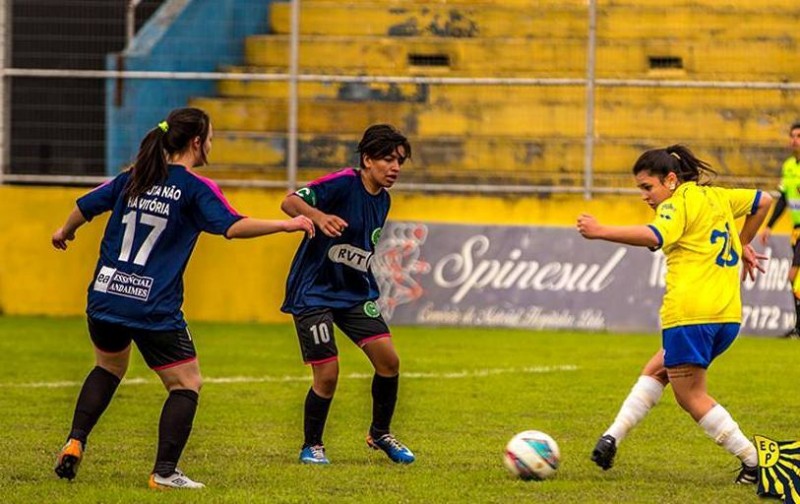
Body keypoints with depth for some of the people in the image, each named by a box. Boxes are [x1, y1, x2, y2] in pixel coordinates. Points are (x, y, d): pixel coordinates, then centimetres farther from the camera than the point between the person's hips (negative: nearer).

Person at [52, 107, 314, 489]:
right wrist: (286, 225, -15)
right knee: (186, 385, 7)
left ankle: (74, 444, 15)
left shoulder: (133, 178, 9)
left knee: (109, 368, 29)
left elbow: (85, 207, 18)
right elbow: (232, 226, -21)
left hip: (105, 297, 6)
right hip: (154, 310, -6)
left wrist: (64, 232, 38)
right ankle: (164, 471, -3)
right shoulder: (195, 189, -7)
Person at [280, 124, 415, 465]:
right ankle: (311, 446, 14)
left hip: (355, 292, 7)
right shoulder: (344, 183, -16)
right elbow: (290, 202, -28)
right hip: (314, 292, -7)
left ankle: (380, 434, 17)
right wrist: (318, 216, -46)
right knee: (328, 374, -9)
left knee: (388, 359, -5)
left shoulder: (382, 200, 7)